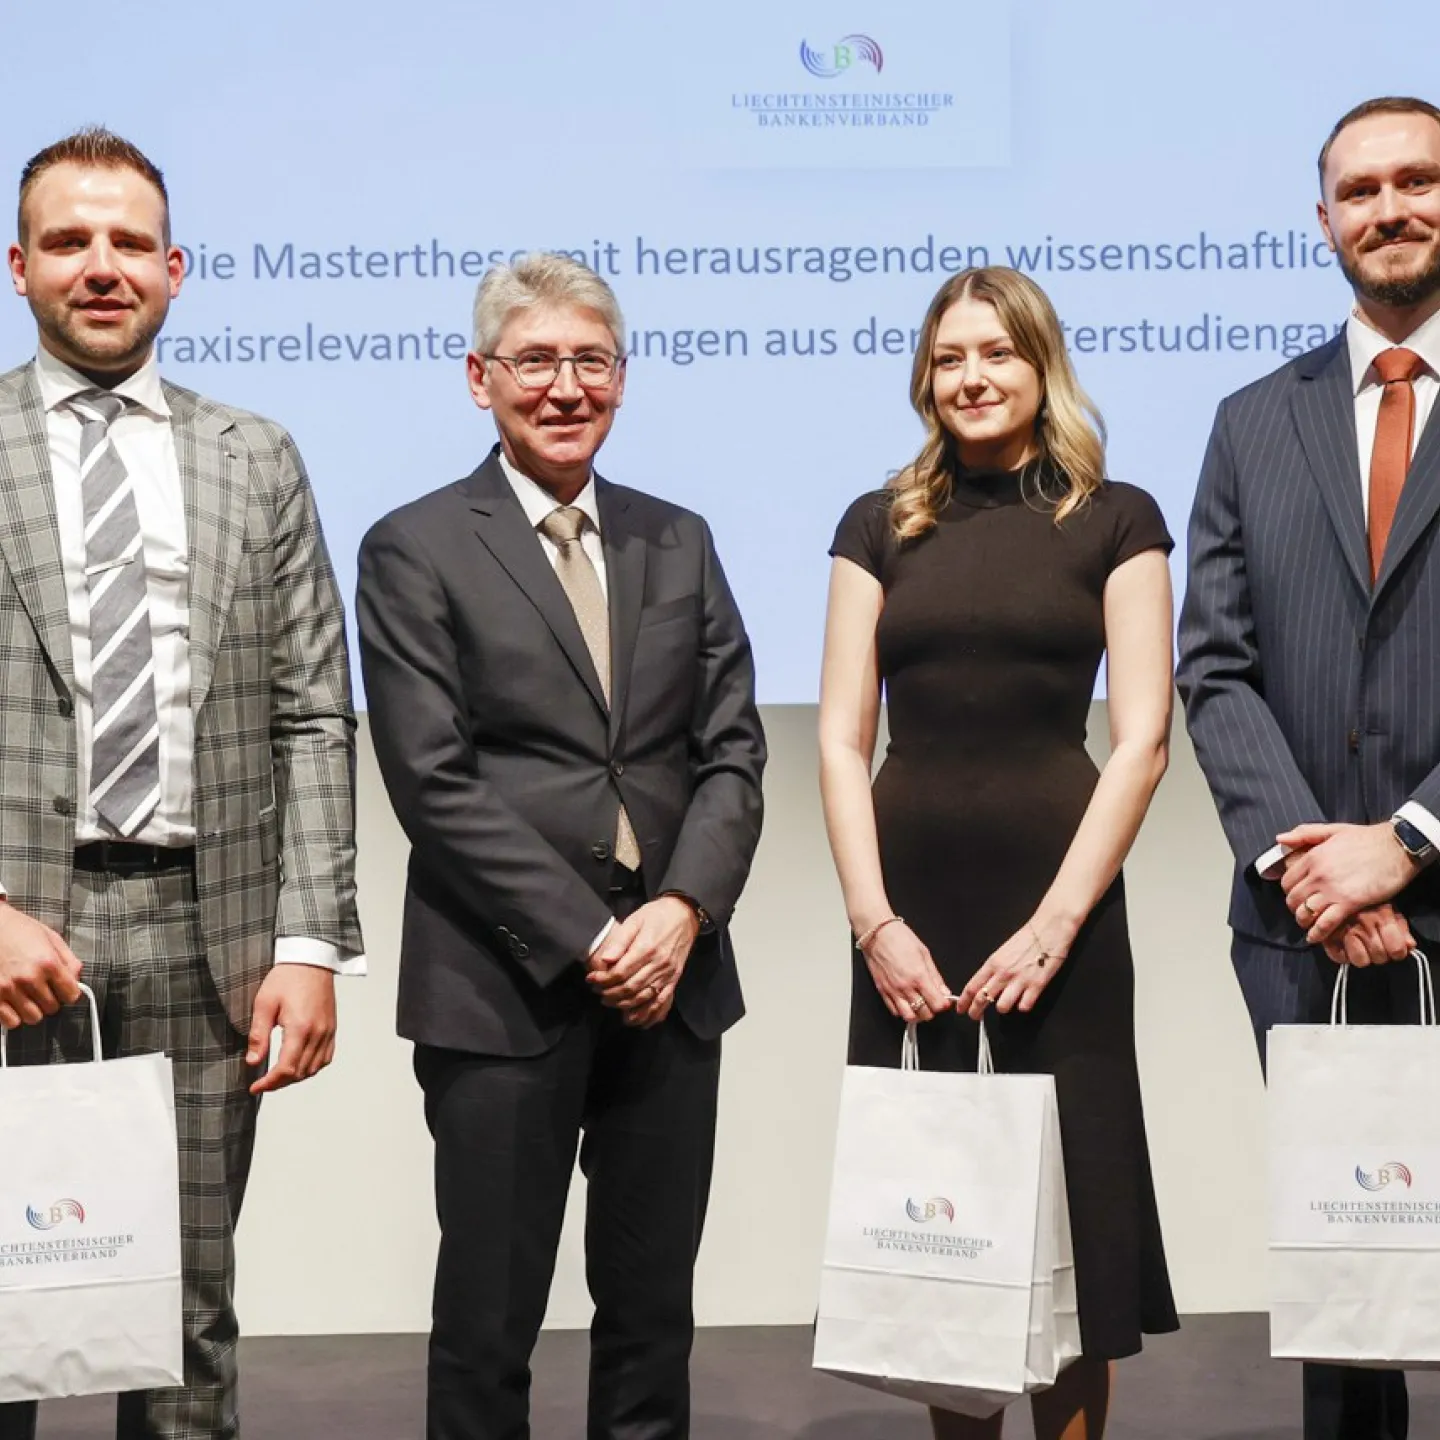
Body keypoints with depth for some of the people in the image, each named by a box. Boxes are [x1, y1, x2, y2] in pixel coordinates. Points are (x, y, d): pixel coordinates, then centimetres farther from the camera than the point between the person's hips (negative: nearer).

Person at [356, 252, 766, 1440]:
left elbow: (732, 752, 7)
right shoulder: (414, 550, -1)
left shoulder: (678, 542, 13)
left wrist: (681, 910, -10)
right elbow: (434, 779, -9)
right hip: (503, 985, -4)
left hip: (669, 976, 4)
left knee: (653, 1313, 12)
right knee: (488, 1319, 5)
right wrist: (585, 939, -14)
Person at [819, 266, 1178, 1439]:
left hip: (1059, 902, -2)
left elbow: (1143, 738, -3)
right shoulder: (880, 527, 10)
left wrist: (1054, 923, -12)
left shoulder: (1116, 522, 4)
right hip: (907, 907, 2)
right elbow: (842, 739, 5)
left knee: (1066, 1206, 1)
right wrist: (874, 921, -7)